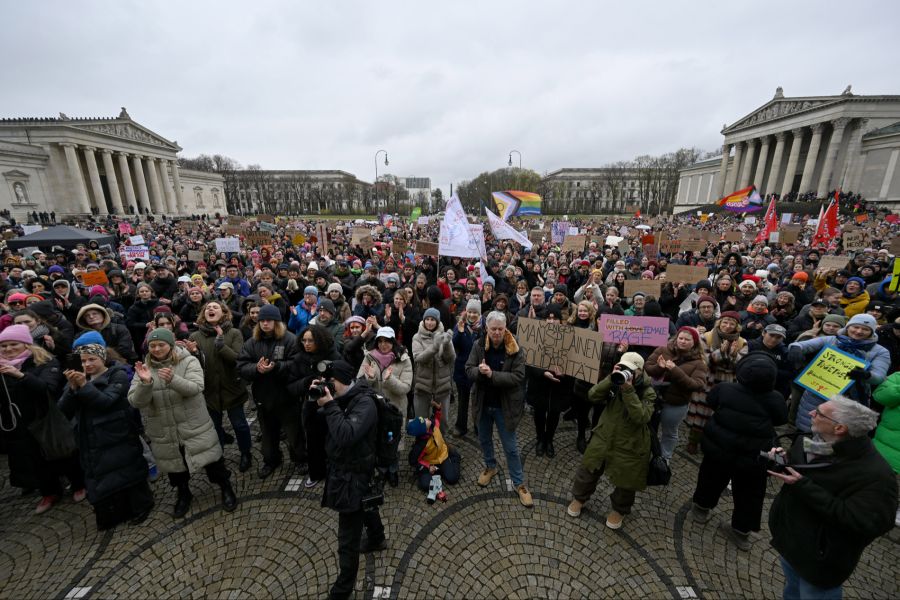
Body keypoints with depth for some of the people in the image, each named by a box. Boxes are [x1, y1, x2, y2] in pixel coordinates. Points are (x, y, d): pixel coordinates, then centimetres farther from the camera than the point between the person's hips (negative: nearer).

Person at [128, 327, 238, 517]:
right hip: (164, 433, 3)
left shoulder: (189, 361, -9)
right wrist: (145, 383, -29)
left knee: (212, 460, 6)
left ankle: (226, 489, 29)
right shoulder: (144, 369, -1)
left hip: (195, 428, -3)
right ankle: (183, 495, 46)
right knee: (174, 465, 21)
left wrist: (173, 379, -40)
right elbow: (136, 402, -10)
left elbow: (195, 388, -23)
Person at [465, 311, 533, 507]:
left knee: (510, 447, 10)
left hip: (505, 405, -3)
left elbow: (518, 377, -22)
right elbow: (468, 369, -8)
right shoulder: (479, 346, -8)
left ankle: (519, 483, 28)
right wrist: (479, 371, -31)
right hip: (483, 402, 4)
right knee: (484, 439, 23)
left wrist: (492, 374, -31)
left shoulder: (515, 349, -16)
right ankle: (490, 467, 49)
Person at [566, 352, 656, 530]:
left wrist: (628, 390, -34)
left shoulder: (648, 392, -14)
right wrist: (610, 378, -25)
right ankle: (579, 498, 39)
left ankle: (619, 510, 44)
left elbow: (641, 418, -29)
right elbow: (593, 397, -16)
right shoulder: (614, 383, -5)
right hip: (603, 438, 3)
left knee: (626, 482, 15)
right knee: (587, 471, 14)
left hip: (630, 446, -3)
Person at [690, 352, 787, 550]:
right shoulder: (774, 399, -21)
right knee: (749, 494, 19)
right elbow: (781, 419, -1)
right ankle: (741, 531, 33)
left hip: (718, 447, 1)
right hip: (753, 457, -1)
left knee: (712, 479, 24)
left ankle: (702, 509, 43)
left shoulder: (724, 388, -19)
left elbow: (710, 401, 2)